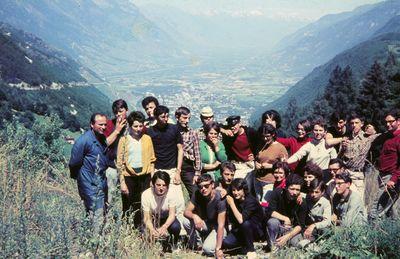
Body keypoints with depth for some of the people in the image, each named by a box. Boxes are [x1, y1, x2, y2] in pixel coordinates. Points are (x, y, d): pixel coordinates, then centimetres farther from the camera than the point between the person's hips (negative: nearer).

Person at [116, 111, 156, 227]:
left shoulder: (147, 139, 6)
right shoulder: (124, 140, -2)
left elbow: (151, 159, 11)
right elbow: (120, 162, -3)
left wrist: (152, 178, 5)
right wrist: (122, 183, -7)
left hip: (144, 176, 2)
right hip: (129, 176, -2)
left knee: (142, 205, 5)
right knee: (128, 208, 3)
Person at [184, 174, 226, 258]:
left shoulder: (219, 199, -28)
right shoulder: (197, 194, -13)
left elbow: (220, 225, -33)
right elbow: (186, 212, -15)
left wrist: (218, 248, -40)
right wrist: (194, 216, -40)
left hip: (216, 228, -4)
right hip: (204, 224, 5)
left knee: (207, 249, -30)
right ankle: (196, 243, 0)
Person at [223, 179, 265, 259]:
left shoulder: (251, 201, -24)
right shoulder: (234, 199, -4)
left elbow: (241, 220, -36)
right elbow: (231, 220, -4)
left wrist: (231, 204, -29)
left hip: (258, 231, -5)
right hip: (240, 231, 6)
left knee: (245, 223, -36)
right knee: (226, 243, -18)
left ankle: (251, 250, -14)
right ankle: (245, 244, 12)